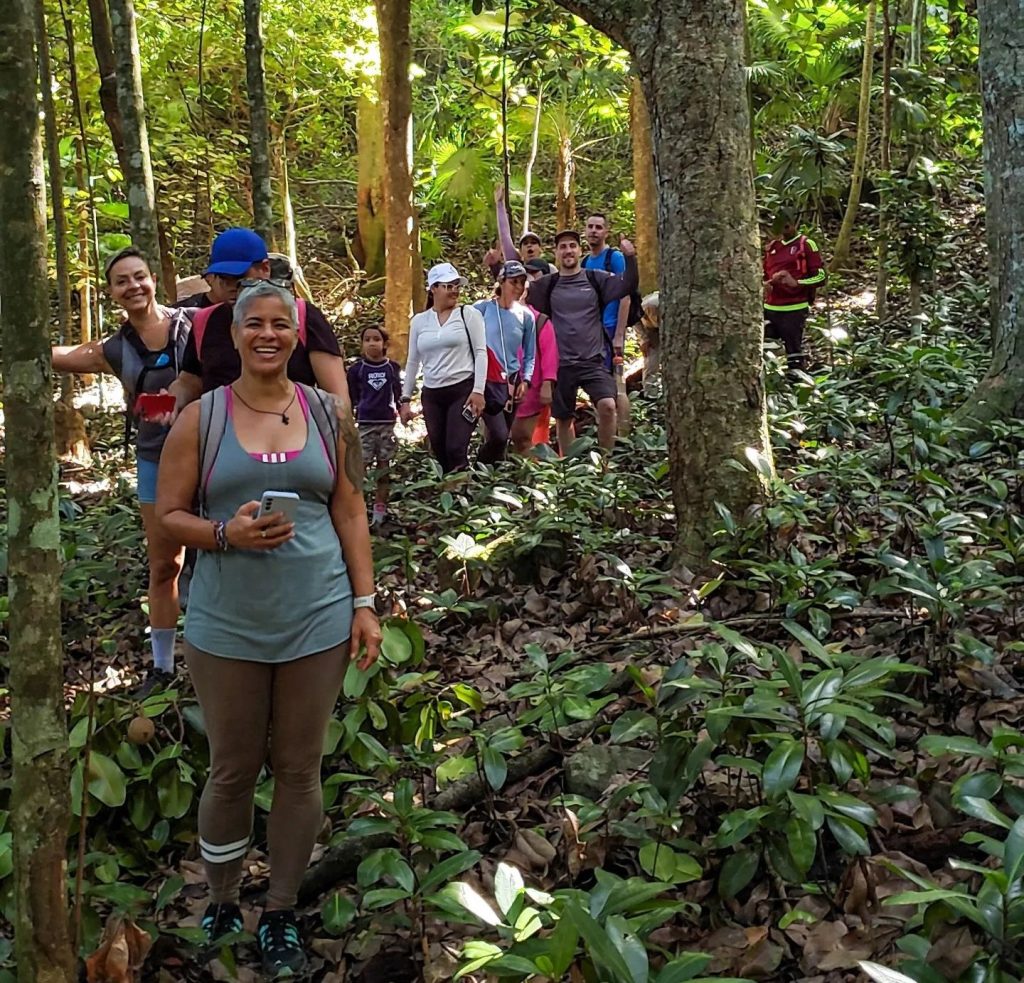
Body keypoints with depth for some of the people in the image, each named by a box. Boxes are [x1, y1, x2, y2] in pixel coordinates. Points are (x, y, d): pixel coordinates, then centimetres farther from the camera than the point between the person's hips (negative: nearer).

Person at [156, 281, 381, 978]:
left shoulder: (324, 412, 5)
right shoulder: (201, 417, 0)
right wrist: (226, 534, -19)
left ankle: (282, 915, 27)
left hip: (317, 622, 1)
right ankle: (222, 907, 30)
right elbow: (169, 514, 0)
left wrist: (364, 603, 3)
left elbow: (350, 511, 7)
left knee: (300, 770, 10)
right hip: (227, 627, -1)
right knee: (233, 771, 9)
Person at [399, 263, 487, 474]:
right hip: (432, 395, 4)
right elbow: (413, 362, 14)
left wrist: (478, 390, -14)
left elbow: (480, 353, -4)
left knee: (456, 450, -14)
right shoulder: (419, 321, 11)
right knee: (440, 454, 6)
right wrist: (405, 399, 10)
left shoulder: (469, 314, 2)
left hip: (464, 390, -4)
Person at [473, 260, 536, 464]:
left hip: (512, 383, 4)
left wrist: (525, 380, 0)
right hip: (487, 381, -4)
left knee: (502, 438, 8)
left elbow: (529, 355, 12)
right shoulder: (482, 309, -4)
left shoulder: (526, 316, 6)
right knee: (499, 436, -14)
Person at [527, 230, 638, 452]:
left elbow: (627, 285, -4)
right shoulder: (547, 285, 7)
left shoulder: (595, 279, 4)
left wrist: (630, 258, -19)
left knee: (607, 405, -22)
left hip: (593, 360, -2)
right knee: (563, 418, 11)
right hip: (561, 363, 2)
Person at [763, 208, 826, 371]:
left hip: (794, 309, -6)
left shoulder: (807, 245, 0)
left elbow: (820, 277, -5)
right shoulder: (771, 246, 17)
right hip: (770, 308, 6)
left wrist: (796, 283, -20)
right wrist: (765, 285, 4)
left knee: (794, 352, -4)